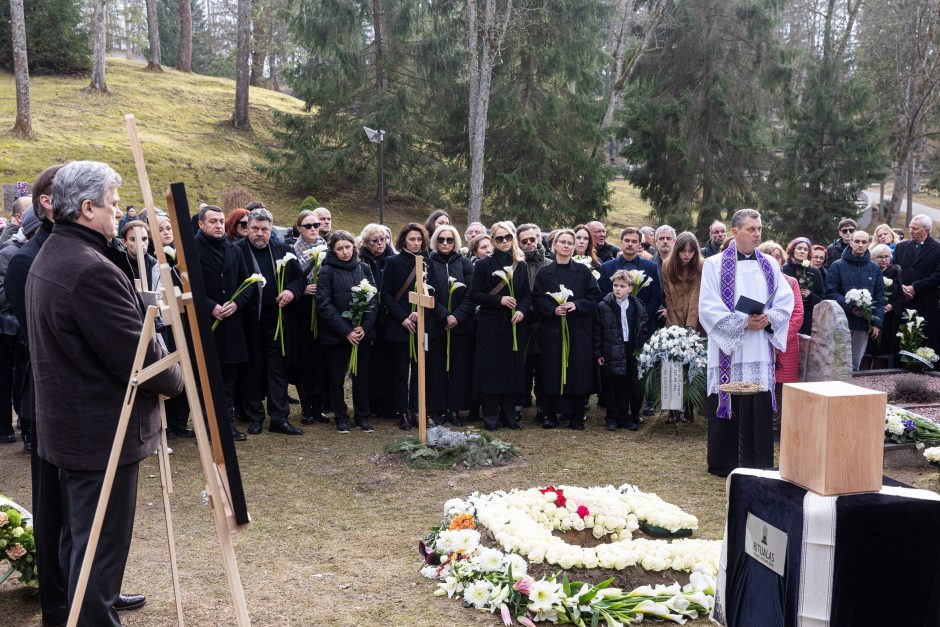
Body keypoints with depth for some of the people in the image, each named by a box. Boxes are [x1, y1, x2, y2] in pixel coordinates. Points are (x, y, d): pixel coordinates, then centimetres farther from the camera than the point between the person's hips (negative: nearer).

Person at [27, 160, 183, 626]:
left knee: (77, 536, 24)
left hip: (68, 425, 11)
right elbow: (138, 355, -23)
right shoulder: (93, 269, -25)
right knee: (102, 544, 0)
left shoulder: (47, 258, 9)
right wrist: (174, 379, -5)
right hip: (104, 431, -11)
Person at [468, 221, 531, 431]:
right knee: (490, 368, -2)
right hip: (491, 325, -3)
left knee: (513, 368, 5)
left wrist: (522, 310, -8)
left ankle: (510, 413, 16)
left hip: (514, 325, 3)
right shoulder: (484, 265, 0)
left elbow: (528, 295, 11)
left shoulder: (520, 266, 10)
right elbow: (473, 294, -5)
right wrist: (499, 300, -15)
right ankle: (490, 416, 7)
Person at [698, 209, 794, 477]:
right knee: (726, 407, 1)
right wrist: (743, 323, -16)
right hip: (727, 349, -3)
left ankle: (758, 465, 12)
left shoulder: (770, 265, 11)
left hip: (760, 351, 3)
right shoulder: (714, 264, -2)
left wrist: (768, 319, -12)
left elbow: (786, 301, 8)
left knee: (759, 409, 3)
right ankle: (722, 464, 13)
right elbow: (708, 307, -8)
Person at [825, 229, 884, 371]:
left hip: (864, 323, 4)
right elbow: (830, 293, -7)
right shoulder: (837, 266, 1)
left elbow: (879, 298, 11)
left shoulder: (875, 269, 13)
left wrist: (877, 322, 2)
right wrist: (850, 306, -19)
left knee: (855, 364, 9)